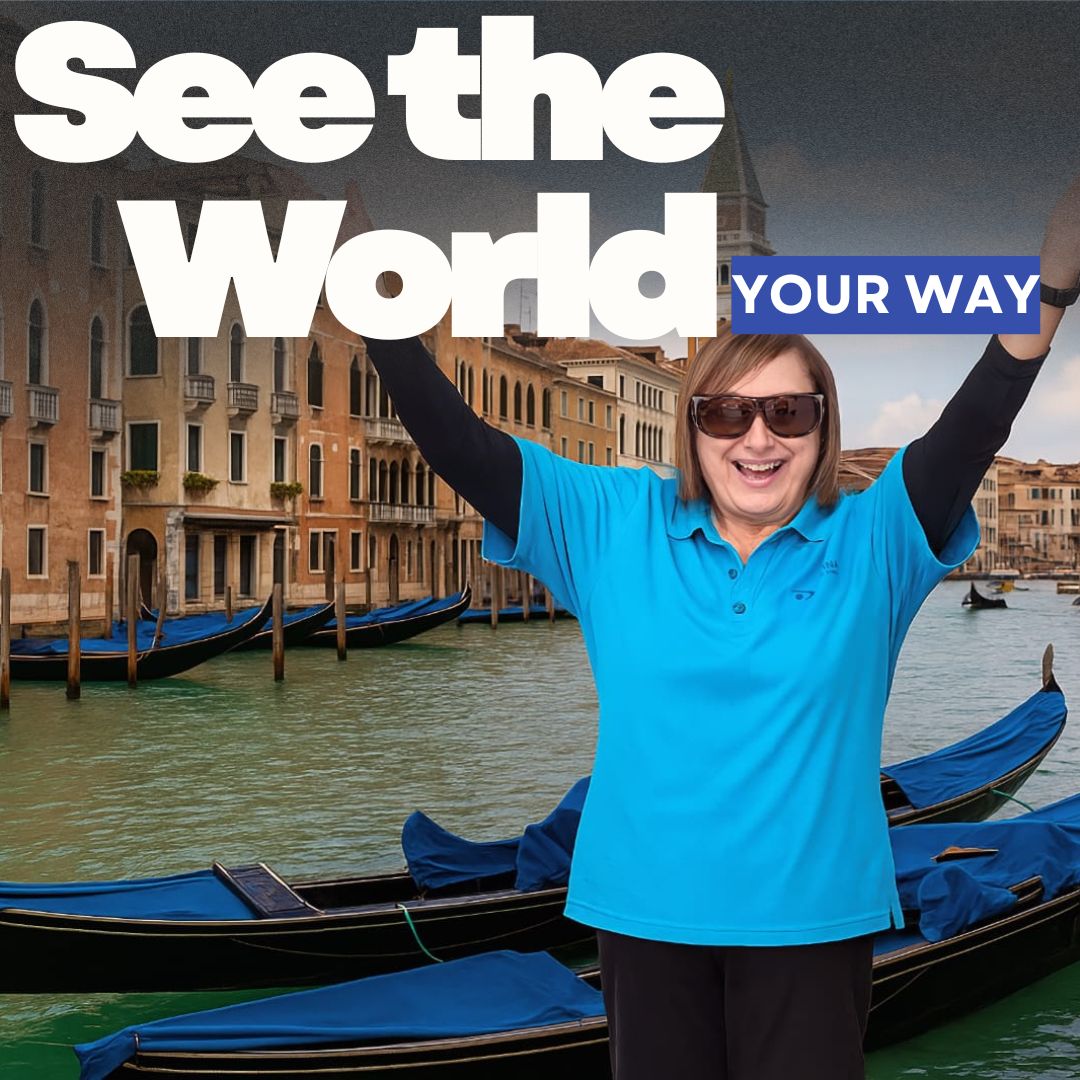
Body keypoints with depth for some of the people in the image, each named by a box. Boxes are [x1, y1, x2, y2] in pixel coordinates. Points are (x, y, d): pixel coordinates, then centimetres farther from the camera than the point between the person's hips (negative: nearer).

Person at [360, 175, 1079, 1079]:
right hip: (648, 910, 1)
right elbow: (462, 448, -3)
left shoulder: (871, 541, -2)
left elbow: (966, 438, -16)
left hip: (810, 914, -1)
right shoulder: (614, 526, 1)